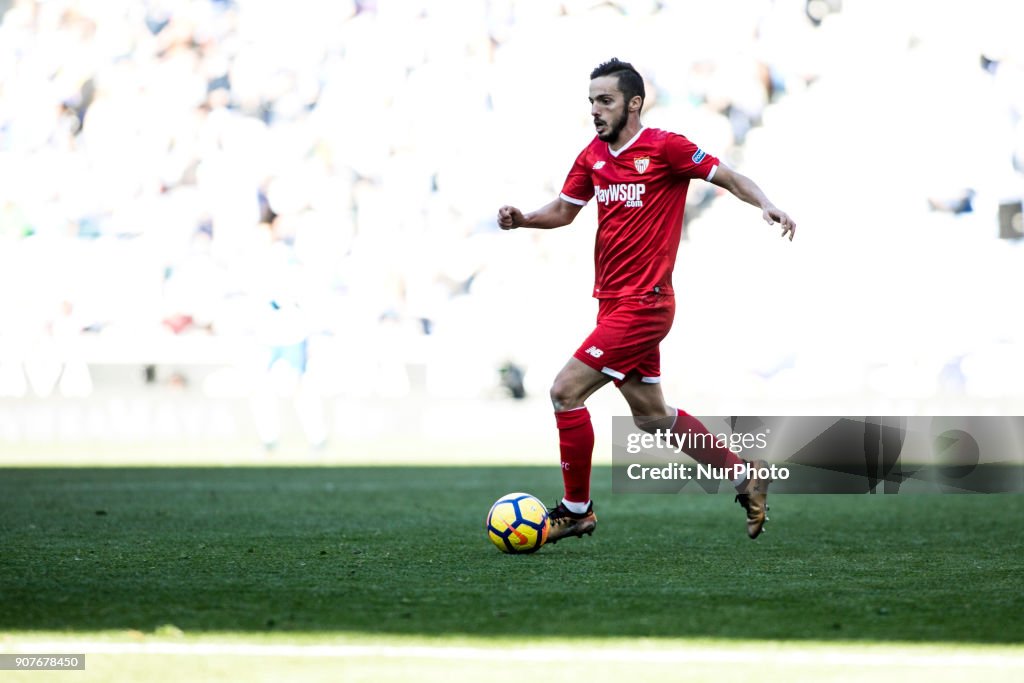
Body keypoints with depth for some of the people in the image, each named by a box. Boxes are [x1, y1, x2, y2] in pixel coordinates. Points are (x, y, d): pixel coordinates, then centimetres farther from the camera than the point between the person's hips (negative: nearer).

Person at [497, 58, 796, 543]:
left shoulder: (664, 147, -11)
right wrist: (522, 219, 1)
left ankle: (576, 509, 1)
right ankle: (745, 476, 28)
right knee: (649, 415, 16)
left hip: (641, 304, -8)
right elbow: (564, 210, 19)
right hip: (614, 303, 8)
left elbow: (729, 177, -6)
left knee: (566, 392, -12)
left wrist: (765, 205, -23)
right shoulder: (592, 156, 9)